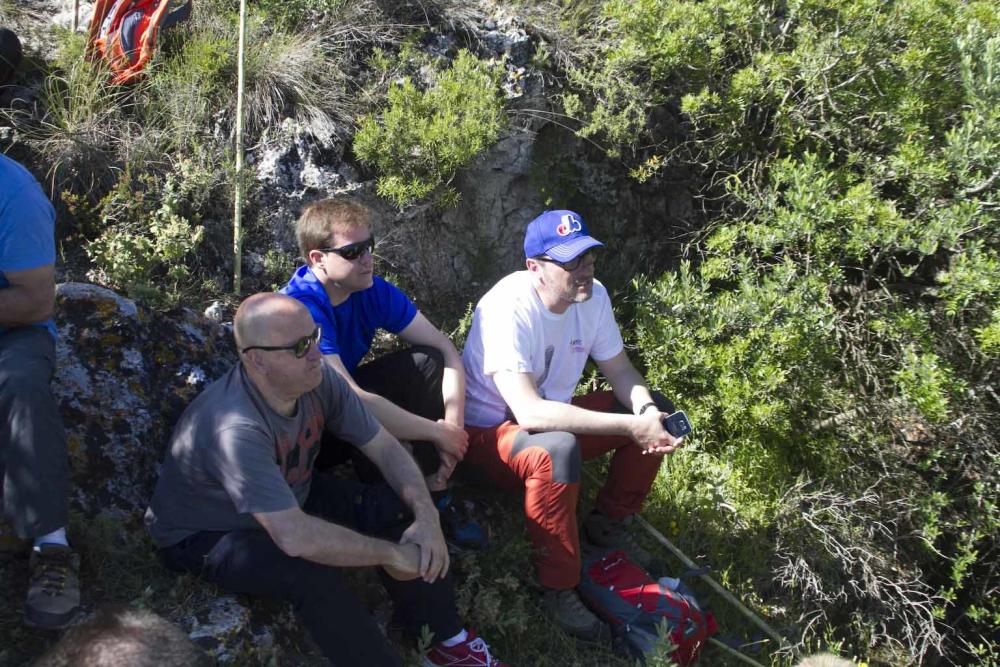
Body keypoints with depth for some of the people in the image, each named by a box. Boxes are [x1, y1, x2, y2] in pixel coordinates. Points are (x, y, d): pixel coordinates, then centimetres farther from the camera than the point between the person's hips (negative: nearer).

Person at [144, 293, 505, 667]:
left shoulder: (318, 379, -17)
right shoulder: (236, 428, -39)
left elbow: (385, 447, -7)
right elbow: (297, 538, -44)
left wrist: (426, 514, -24)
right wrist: (392, 555, -33)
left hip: (292, 498, 7)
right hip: (207, 535, -7)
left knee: (397, 509, -10)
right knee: (312, 574, -33)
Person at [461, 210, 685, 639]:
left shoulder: (592, 295, -8)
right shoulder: (508, 308, -31)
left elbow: (620, 371, 2)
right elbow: (529, 412, -39)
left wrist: (645, 410, -22)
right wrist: (631, 426, -39)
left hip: (554, 415, 8)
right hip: (488, 431, -8)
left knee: (657, 412, -1)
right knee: (558, 451, -39)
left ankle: (609, 524, 15)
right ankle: (558, 587, -19)